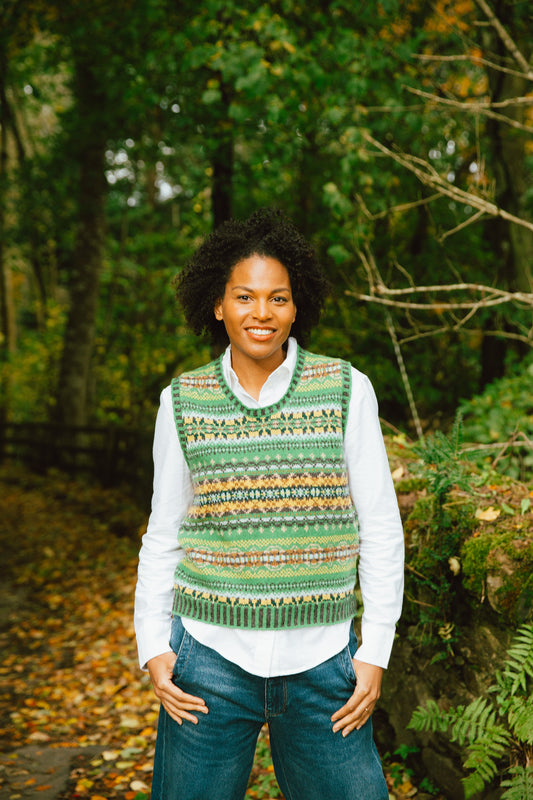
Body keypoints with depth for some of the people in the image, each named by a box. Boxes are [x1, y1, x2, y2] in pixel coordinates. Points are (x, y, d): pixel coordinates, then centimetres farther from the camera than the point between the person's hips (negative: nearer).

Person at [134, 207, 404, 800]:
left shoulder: (345, 390, -1)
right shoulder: (182, 402, 3)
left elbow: (381, 529, 2)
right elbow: (164, 534, 10)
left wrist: (375, 651, 0)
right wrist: (153, 647, 3)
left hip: (321, 663, 0)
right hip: (211, 660, 1)